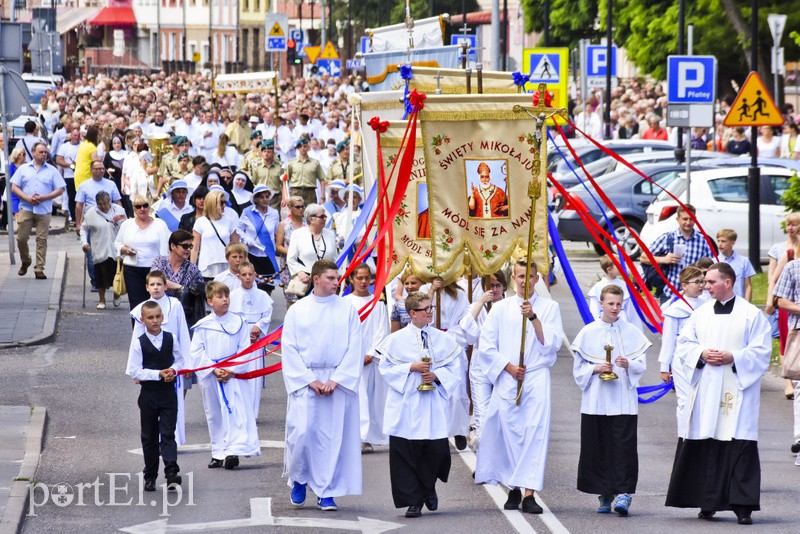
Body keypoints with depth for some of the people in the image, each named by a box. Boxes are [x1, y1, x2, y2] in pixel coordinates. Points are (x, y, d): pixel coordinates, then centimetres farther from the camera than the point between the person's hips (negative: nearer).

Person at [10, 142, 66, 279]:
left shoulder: (52, 171, 10)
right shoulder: (24, 169, 11)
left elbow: (60, 190, 5)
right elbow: (14, 187, 6)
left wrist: (44, 198, -10)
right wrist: (27, 198, -10)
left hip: (44, 210, -1)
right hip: (26, 209, 1)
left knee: (42, 240, -4)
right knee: (21, 238, -2)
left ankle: (39, 269, -1)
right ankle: (25, 262, 22)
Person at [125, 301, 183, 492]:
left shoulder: (170, 339, 1)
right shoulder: (138, 342, -7)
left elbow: (179, 360, 12)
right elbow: (135, 372, -9)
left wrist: (173, 370, -10)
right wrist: (159, 374, -17)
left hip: (168, 392, 1)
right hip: (148, 394, 0)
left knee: (168, 434, -8)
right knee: (149, 437, 9)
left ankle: (172, 473, -18)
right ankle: (150, 476, 19)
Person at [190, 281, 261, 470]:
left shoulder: (238, 323, 0)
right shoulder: (203, 325, 0)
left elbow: (244, 350, 0)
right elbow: (197, 352, -2)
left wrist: (232, 370, -13)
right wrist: (214, 370, -12)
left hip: (232, 375, -1)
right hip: (209, 376, 1)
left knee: (235, 412, -12)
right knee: (214, 415, 9)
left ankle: (234, 451, -19)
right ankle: (218, 453, 19)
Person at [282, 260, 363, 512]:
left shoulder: (347, 310, 4)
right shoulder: (297, 310, 4)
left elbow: (354, 349, 0)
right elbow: (289, 349, 1)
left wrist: (336, 380, -10)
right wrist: (310, 380, -9)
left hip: (338, 382, 1)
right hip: (304, 380, -1)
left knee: (333, 435, -1)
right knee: (302, 432, -11)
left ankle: (326, 492, 8)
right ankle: (298, 479, 15)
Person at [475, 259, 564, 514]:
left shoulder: (549, 307, 8)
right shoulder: (501, 308, 10)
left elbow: (552, 343, -4)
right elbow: (486, 346, 7)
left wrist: (533, 317, -14)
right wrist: (509, 367, -4)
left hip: (537, 379, -1)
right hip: (507, 380, 1)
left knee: (535, 434, -11)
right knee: (510, 434, -1)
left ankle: (529, 494, -14)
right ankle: (514, 490, 10)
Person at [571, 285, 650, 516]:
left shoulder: (632, 333, 5)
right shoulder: (588, 332, 5)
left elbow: (642, 365, 5)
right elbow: (578, 369, 7)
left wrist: (628, 365, -15)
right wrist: (596, 369, -11)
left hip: (623, 400, -1)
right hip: (595, 401, 1)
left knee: (623, 447, -10)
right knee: (597, 449, 2)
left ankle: (622, 493, -13)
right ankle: (605, 496, 11)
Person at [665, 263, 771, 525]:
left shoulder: (751, 314, 0)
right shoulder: (700, 314, 13)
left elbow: (761, 351, -4)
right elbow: (684, 345, 13)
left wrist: (733, 357, -16)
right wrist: (701, 354, -7)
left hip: (737, 391, -4)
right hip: (705, 392, 4)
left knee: (741, 449, -10)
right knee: (705, 447, 4)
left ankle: (742, 506, -10)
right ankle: (708, 503, 13)